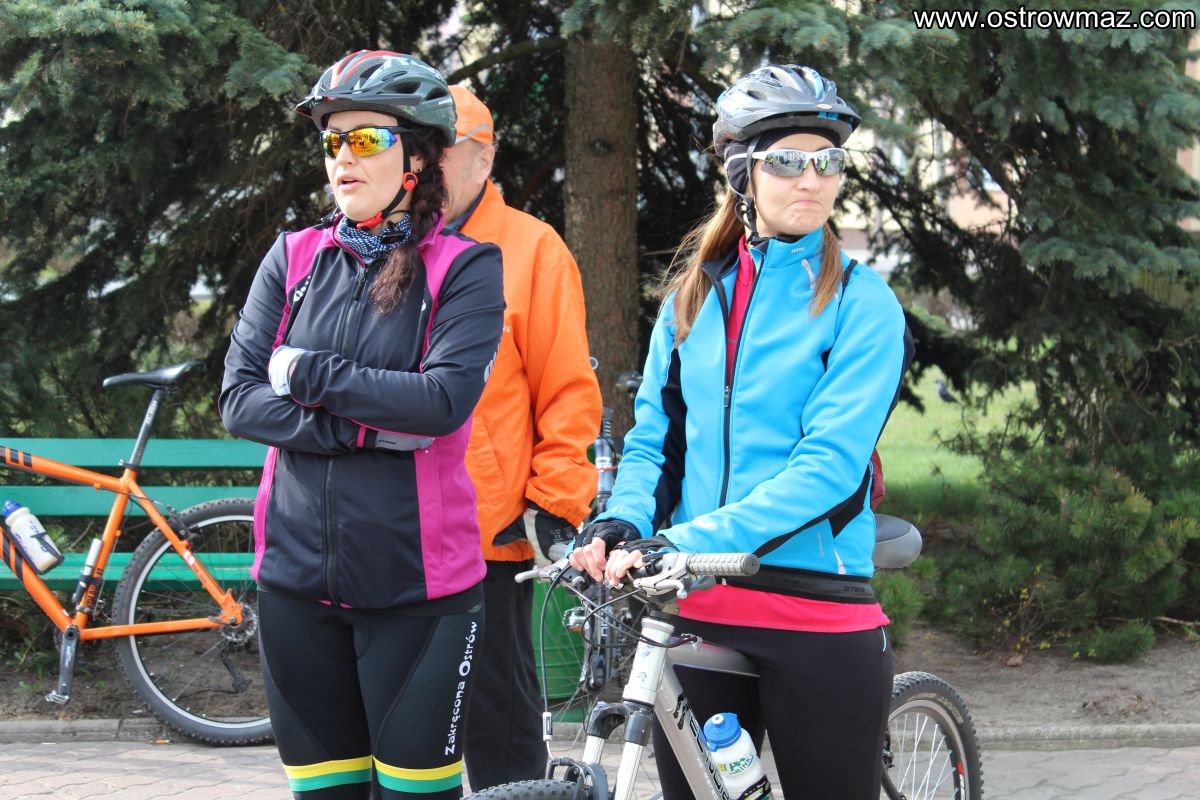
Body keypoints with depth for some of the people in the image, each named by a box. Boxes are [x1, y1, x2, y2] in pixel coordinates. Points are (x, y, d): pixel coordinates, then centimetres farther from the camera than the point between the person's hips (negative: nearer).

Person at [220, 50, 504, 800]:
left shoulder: (463, 266, -3)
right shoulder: (294, 259, 8)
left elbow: (444, 401, -17)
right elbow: (239, 399, -1)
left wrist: (308, 374, -10)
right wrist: (362, 427, -13)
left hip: (417, 584, -4)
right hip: (297, 576, 4)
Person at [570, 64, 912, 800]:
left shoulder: (860, 302, -4)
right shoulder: (693, 296, 12)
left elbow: (830, 462, -14)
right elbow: (654, 437, 11)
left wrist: (690, 540, -24)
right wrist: (622, 524, -11)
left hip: (816, 610, -4)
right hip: (692, 610, 4)